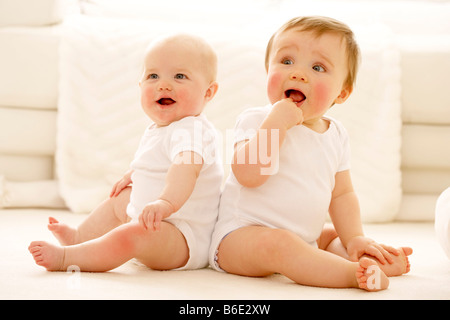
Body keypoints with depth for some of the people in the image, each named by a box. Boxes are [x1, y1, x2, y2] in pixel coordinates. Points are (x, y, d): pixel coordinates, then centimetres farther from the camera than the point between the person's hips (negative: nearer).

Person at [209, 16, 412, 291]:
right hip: (242, 234, -8)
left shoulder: (336, 134, 6)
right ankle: (357, 273, -33)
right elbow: (248, 175, -28)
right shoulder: (257, 120, -12)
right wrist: (277, 122, -30)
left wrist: (354, 238, 0)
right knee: (275, 243, -34)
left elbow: (342, 194, 12)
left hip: (305, 240, 8)